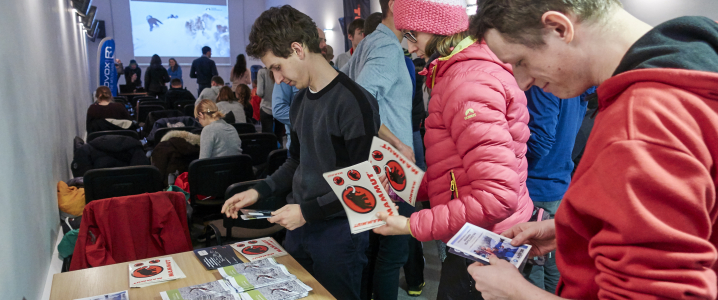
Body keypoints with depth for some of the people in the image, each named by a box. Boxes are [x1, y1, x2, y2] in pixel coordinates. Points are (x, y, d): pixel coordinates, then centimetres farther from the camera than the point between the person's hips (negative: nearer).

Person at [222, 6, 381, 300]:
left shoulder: (354, 102, -19)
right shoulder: (300, 100, 7)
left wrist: (308, 211, -16)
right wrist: (258, 192, 6)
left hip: (338, 232, -7)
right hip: (298, 227, 7)